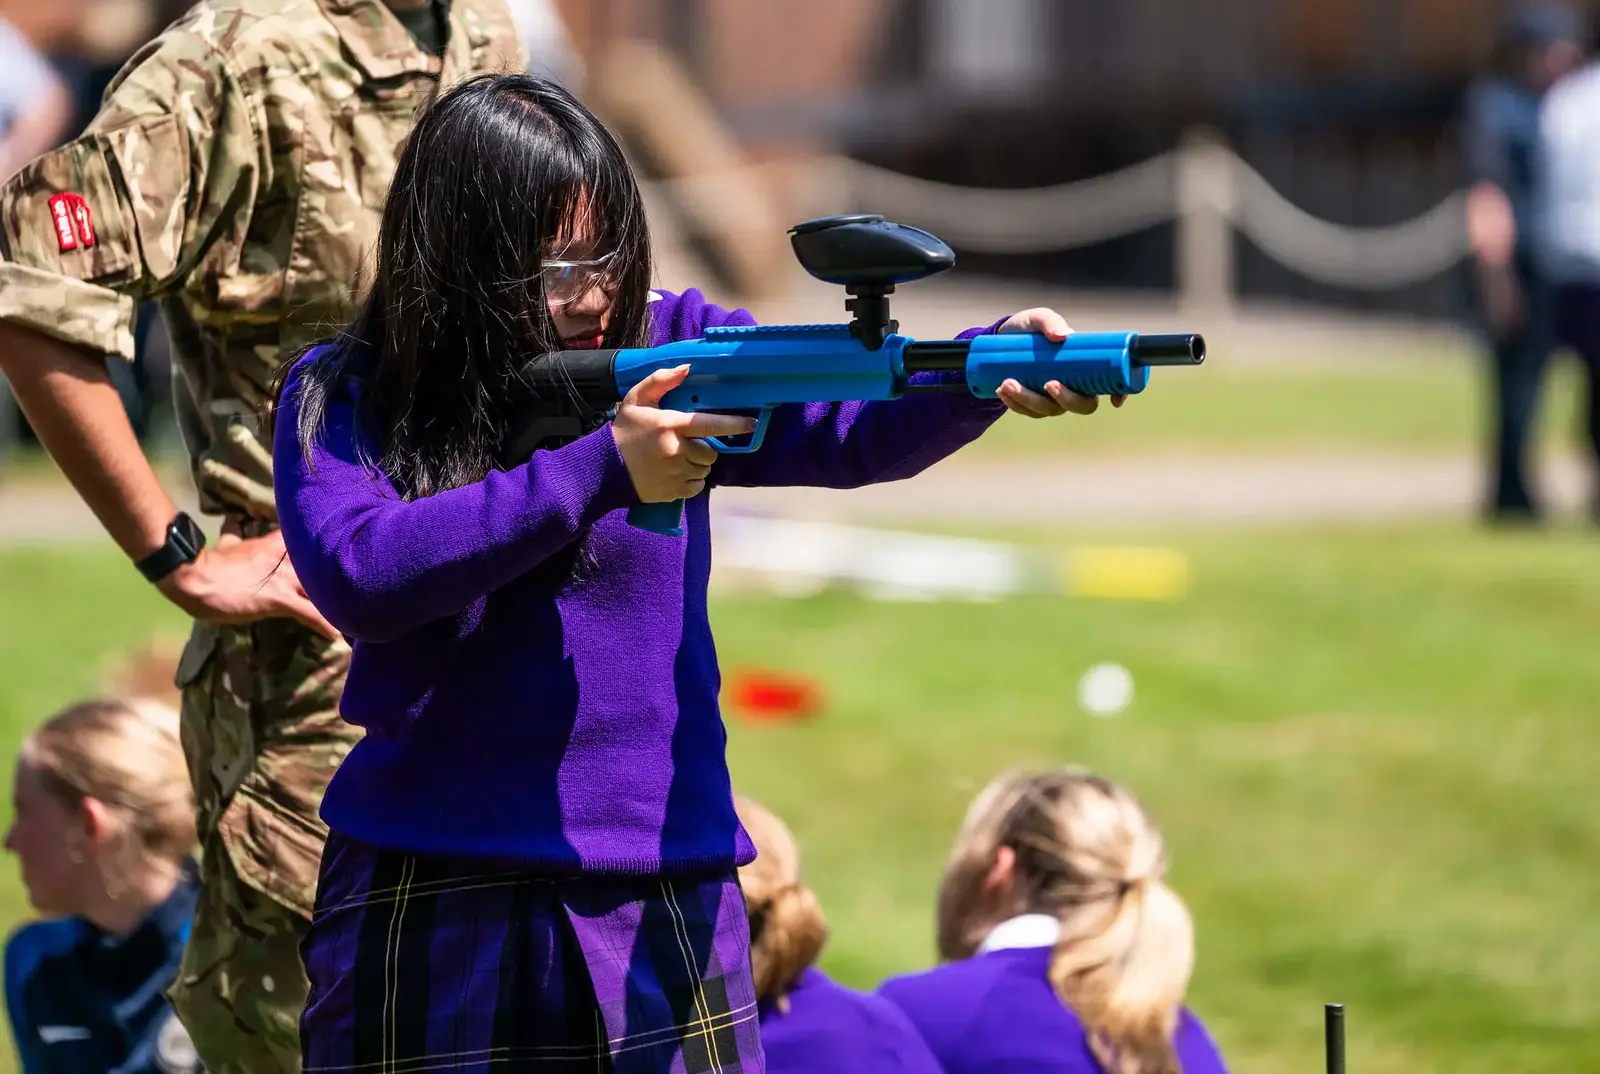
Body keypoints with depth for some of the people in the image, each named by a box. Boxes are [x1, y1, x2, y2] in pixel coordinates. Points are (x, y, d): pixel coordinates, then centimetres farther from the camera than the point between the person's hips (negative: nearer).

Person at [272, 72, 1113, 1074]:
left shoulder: (672, 346, 3)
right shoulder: (341, 398, -2)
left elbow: (852, 423, -10)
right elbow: (355, 577, -18)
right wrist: (600, 472, -23)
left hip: (667, 901, 1)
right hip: (431, 900, -1)